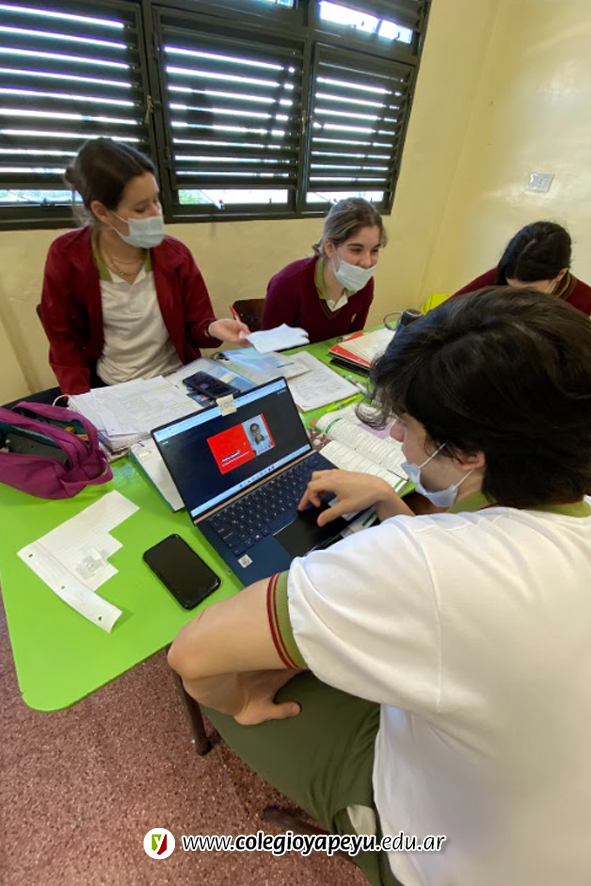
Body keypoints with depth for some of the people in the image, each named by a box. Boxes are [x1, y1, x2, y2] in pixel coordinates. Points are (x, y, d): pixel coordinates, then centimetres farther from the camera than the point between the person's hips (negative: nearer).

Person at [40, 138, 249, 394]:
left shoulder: (175, 253, -3)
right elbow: (65, 340, 0)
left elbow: (195, 324, 1)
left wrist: (212, 328, -23)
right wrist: (82, 401, -14)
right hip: (107, 391, 0)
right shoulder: (66, 258, -6)